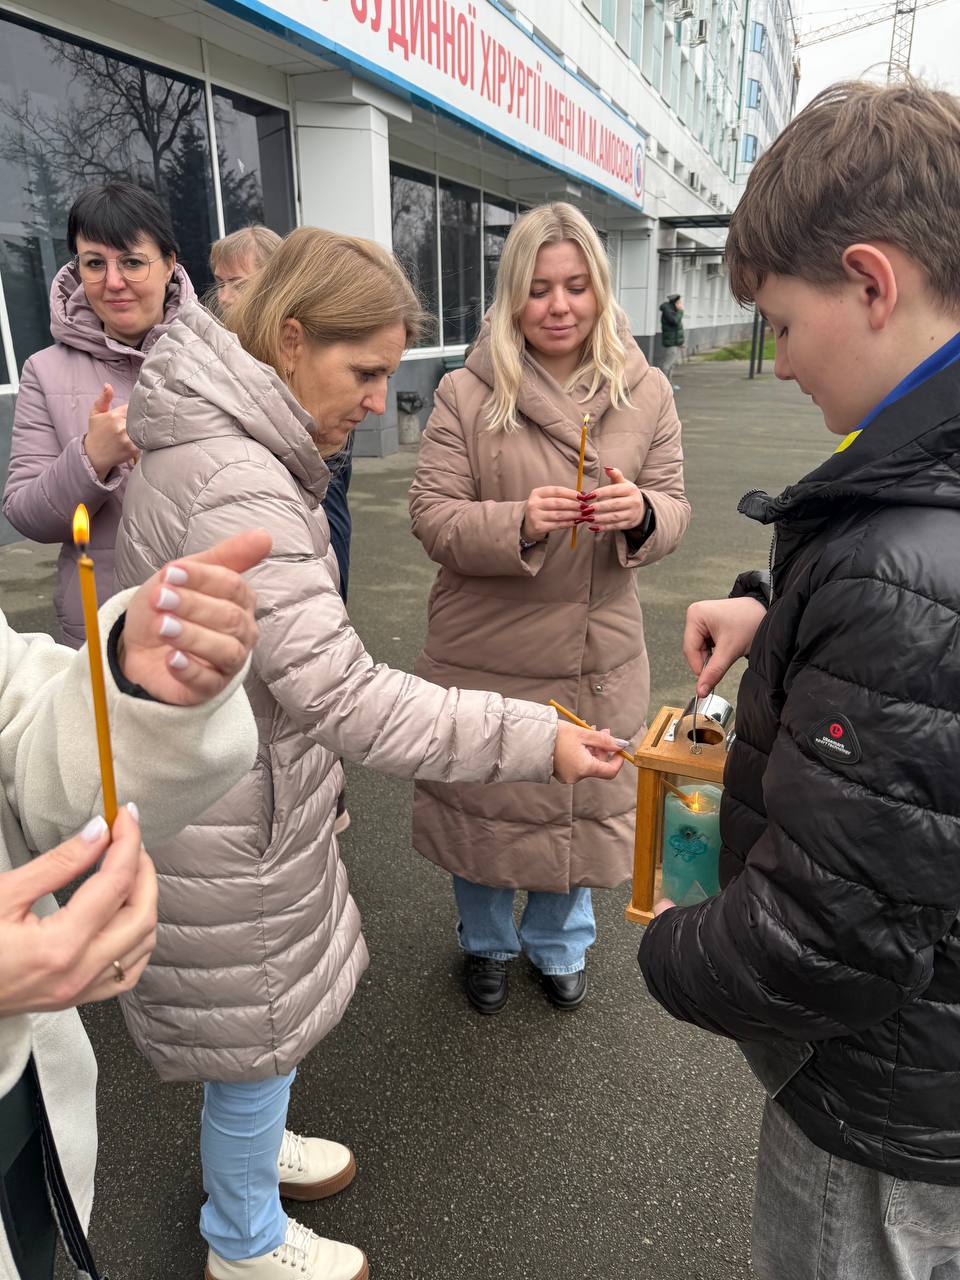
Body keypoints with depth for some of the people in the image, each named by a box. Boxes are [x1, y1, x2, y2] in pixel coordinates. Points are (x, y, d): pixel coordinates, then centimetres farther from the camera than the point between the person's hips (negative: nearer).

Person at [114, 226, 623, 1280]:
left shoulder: (204, 444, 5)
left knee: (268, 995, 28)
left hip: (239, 781, 9)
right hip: (226, 823, -9)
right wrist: (532, 739, -33)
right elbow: (341, 694, -34)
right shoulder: (235, 490, -29)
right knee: (257, 1021, 13)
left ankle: (246, 1144, 55)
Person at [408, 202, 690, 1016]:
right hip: (484, 654, -2)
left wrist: (641, 514, -22)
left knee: (584, 801, 18)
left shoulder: (645, 393, 0)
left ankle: (559, 946, 47)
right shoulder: (466, 394, -8)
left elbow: (674, 510, 3)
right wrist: (519, 522, -28)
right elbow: (433, 518, -10)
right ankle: (487, 944, 45)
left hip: (600, 657, 2)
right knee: (485, 803, 15)